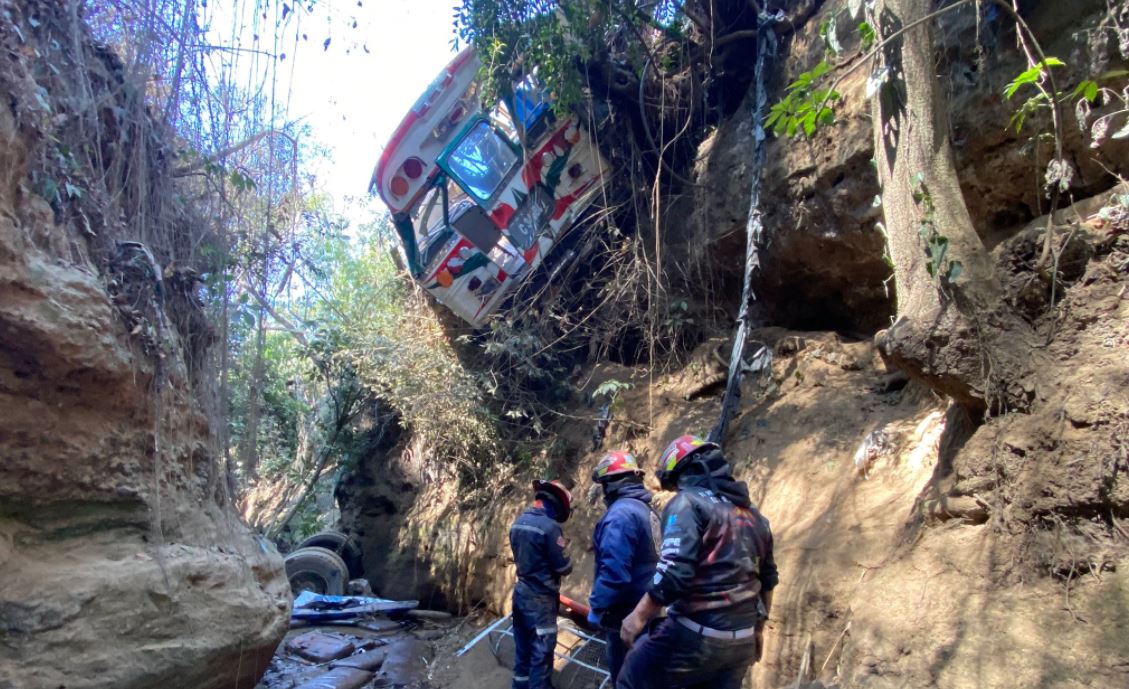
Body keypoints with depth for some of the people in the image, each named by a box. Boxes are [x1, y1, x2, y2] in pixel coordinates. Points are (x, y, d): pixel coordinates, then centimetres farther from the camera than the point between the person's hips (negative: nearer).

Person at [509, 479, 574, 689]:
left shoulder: (518, 522, 4)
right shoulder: (549, 526, -22)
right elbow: (564, 567, -14)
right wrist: (567, 561, 5)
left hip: (521, 593, 8)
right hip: (541, 598, -8)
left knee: (523, 648, 19)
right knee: (541, 652, 2)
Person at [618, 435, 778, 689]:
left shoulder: (687, 503, -10)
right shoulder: (752, 512, 15)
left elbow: (674, 572, -23)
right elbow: (768, 578, 22)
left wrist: (639, 616, -13)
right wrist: (758, 628, 32)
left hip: (695, 635, -7)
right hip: (742, 640, 8)